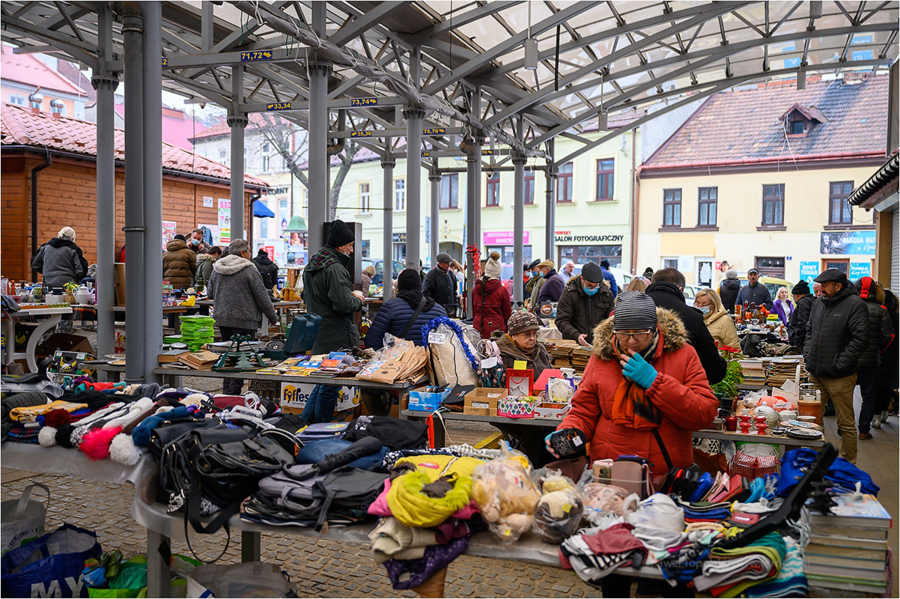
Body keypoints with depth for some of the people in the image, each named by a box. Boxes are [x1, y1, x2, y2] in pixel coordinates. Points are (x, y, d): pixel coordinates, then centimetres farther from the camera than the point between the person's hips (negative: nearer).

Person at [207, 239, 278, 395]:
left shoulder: (217, 269, 8)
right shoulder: (248, 270, -11)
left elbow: (209, 294, 18)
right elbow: (262, 296, -9)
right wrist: (273, 317, 2)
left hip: (222, 318, 6)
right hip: (244, 320, -6)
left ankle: (227, 389, 21)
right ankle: (234, 392, -3)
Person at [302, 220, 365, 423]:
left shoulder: (310, 267, 14)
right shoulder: (335, 269, -18)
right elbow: (343, 305, -26)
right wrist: (357, 299, -3)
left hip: (316, 336, 10)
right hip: (335, 339, -10)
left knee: (322, 384, 20)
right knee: (330, 387, 1)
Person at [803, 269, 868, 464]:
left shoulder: (855, 305, -11)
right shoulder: (819, 303, 11)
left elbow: (860, 340, -17)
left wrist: (839, 365, -16)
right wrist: (808, 355, 8)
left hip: (840, 377, -7)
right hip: (815, 374, 7)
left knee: (846, 423, 5)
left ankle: (849, 464, 18)